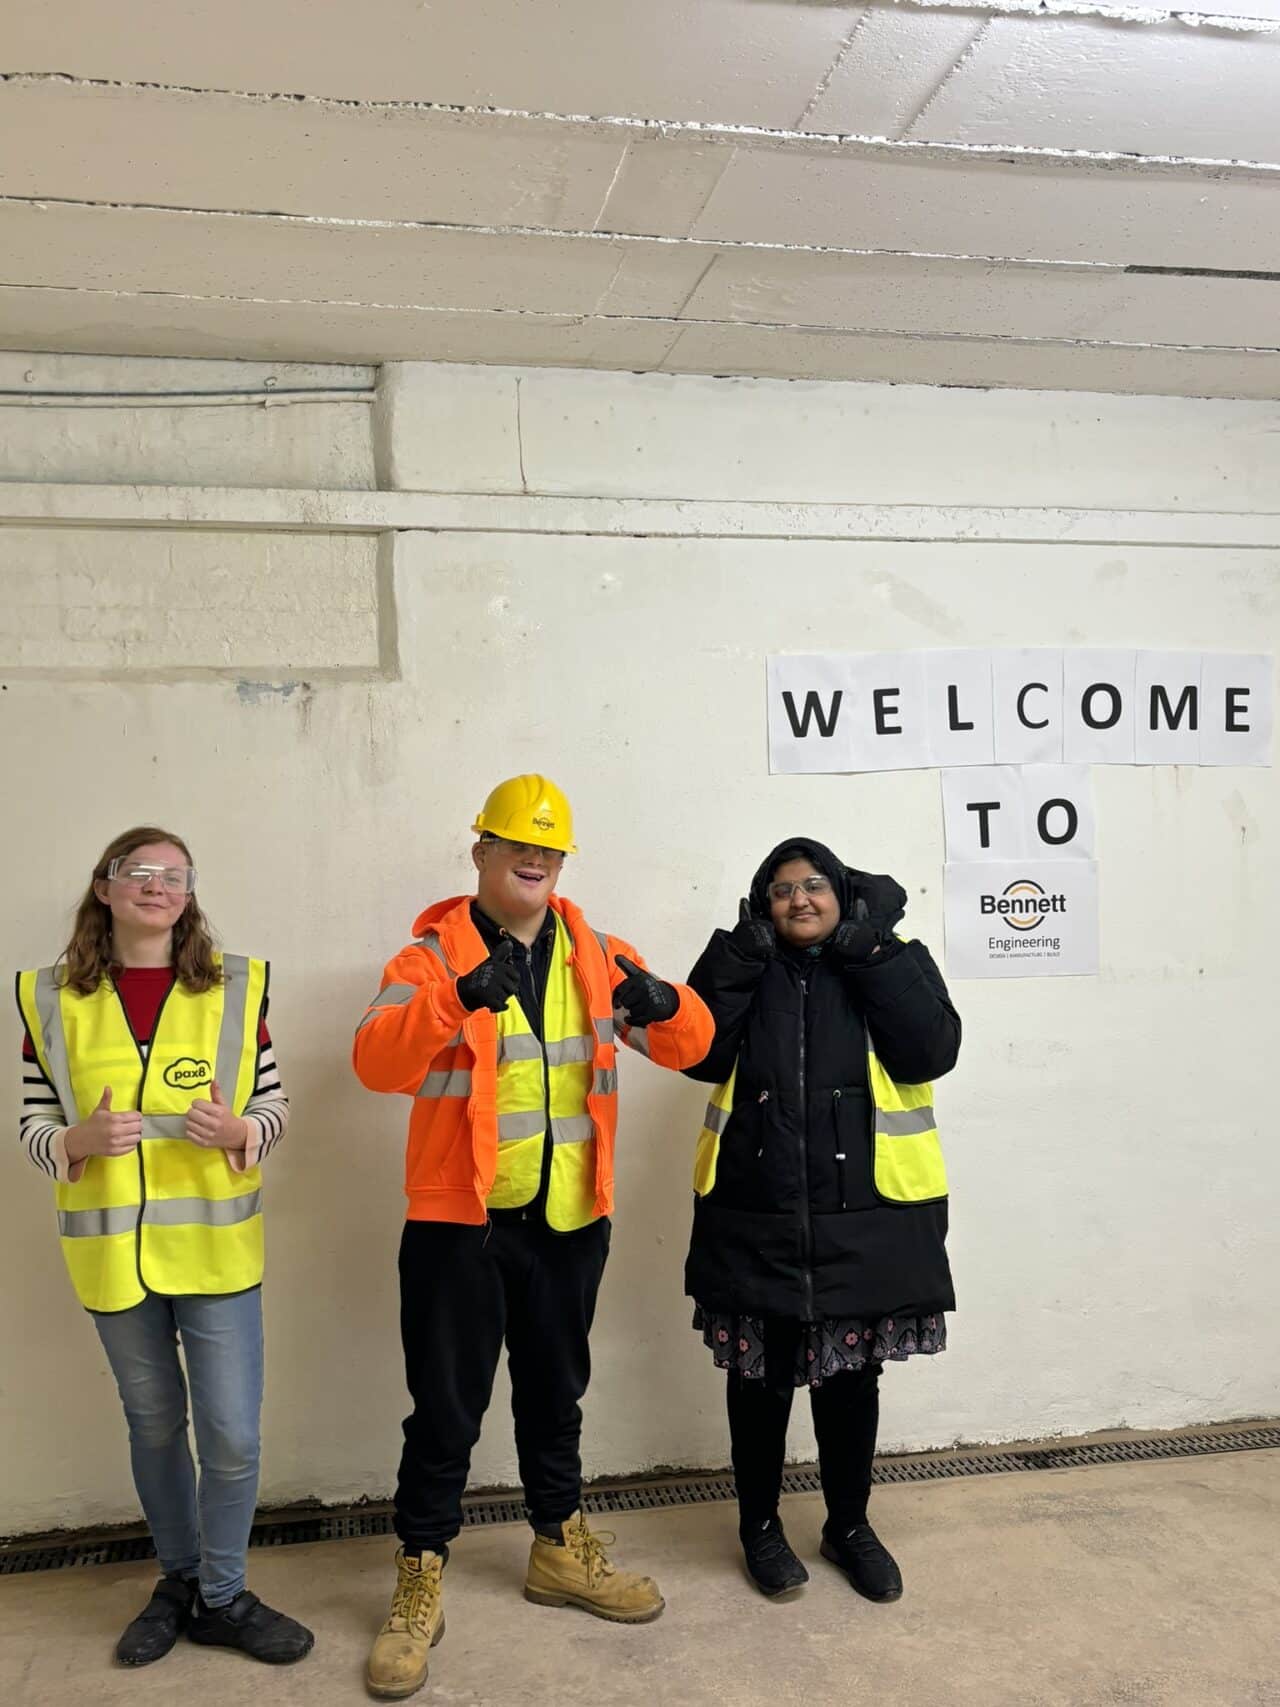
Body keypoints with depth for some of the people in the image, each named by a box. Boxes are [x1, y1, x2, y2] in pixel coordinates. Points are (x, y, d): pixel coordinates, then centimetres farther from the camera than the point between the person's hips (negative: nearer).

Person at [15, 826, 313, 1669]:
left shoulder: (234, 986, -2)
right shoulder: (54, 998, -1)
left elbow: (276, 1103, 1)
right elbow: (35, 1127, 2)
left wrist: (239, 1130, -20)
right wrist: (82, 1140, -19)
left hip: (215, 1245, -1)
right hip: (113, 1249, 1)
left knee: (232, 1435, 2)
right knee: (154, 1425, 18)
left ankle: (222, 1596, 26)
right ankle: (179, 1581, 39)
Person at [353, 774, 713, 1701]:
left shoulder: (595, 954, 5)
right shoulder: (432, 956, -7)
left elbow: (689, 1043, 0)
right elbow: (378, 1062, -23)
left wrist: (664, 1003, -23)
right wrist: (458, 998, -40)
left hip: (568, 1220, 4)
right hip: (459, 1221, -4)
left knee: (554, 1391, 19)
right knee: (446, 1406, 6)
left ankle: (561, 1548, 38)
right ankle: (421, 1580, 23)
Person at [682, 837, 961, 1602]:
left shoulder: (892, 964, 3)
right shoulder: (746, 969, 6)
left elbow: (934, 1051, -13)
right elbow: (701, 1055, -8)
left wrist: (869, 955, -15)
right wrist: (736, 962, -14)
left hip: (864, 1214, 0)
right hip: (757, 1213, 1)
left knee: (851, 1376, 13)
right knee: (761, 1375, 11)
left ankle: (850, 1525, 33)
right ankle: (760, 1524, 30)